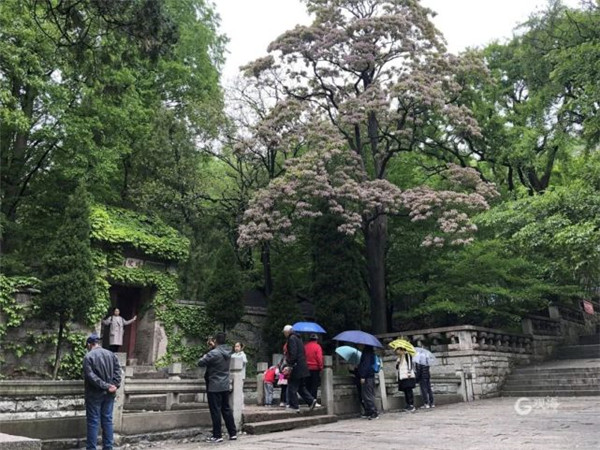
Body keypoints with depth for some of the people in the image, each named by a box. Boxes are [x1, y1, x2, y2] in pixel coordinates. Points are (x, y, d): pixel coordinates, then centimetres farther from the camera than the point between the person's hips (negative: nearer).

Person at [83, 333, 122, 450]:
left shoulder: (88, 356, -9)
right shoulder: (111, 354, 8)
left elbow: (90, 376, -17)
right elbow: (117, 370, 0)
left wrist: (106, 386, -16)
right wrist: (115, 385, -9)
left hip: (94, 394, -5)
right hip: (109, 394, 5)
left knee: (93, 422, 2)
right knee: (107, 420, 11)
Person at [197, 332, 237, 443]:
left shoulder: (214, 353, -19)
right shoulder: (228, 352, 3)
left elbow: (200, 363, -13)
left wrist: (204, 357, 5)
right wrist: (213, 347, 17)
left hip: (214, 386, -7)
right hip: (225, 385, 7)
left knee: (216, 411, 0)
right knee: (226, 409, 14)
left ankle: (217, 436, 4)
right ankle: (233, 433, 17)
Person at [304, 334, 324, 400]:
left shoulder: (305, 346, 8)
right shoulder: (317, 346, -7)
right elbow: (319, 358, -13)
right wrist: (321, 367, -6)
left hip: (307, 368, 5)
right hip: (315, 368, -5)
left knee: (308, 385, 12)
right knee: (314, 386, -2)